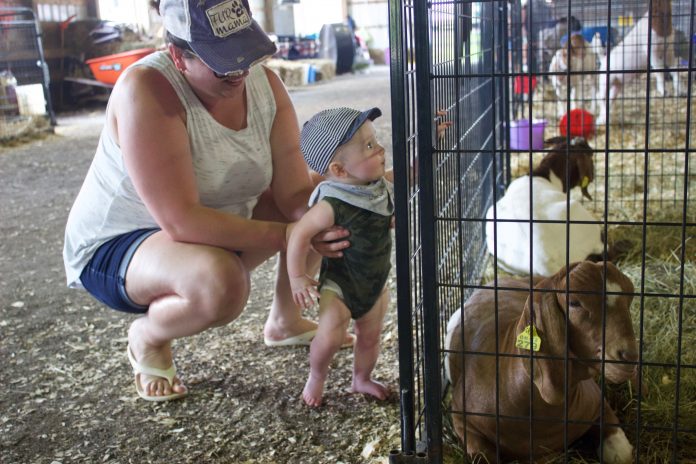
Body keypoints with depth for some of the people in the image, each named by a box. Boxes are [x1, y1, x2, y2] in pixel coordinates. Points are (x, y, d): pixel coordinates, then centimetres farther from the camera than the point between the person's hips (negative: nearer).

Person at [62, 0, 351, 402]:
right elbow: (181, 221, -35)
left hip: (216, 233, 7)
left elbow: (294, 193, -14)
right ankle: (148, 337, -3)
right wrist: (285, 236, -36)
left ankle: (286, 321, 18)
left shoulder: (264, 83, -12)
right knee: (222, 283, -38)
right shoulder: (146, 89, -30)